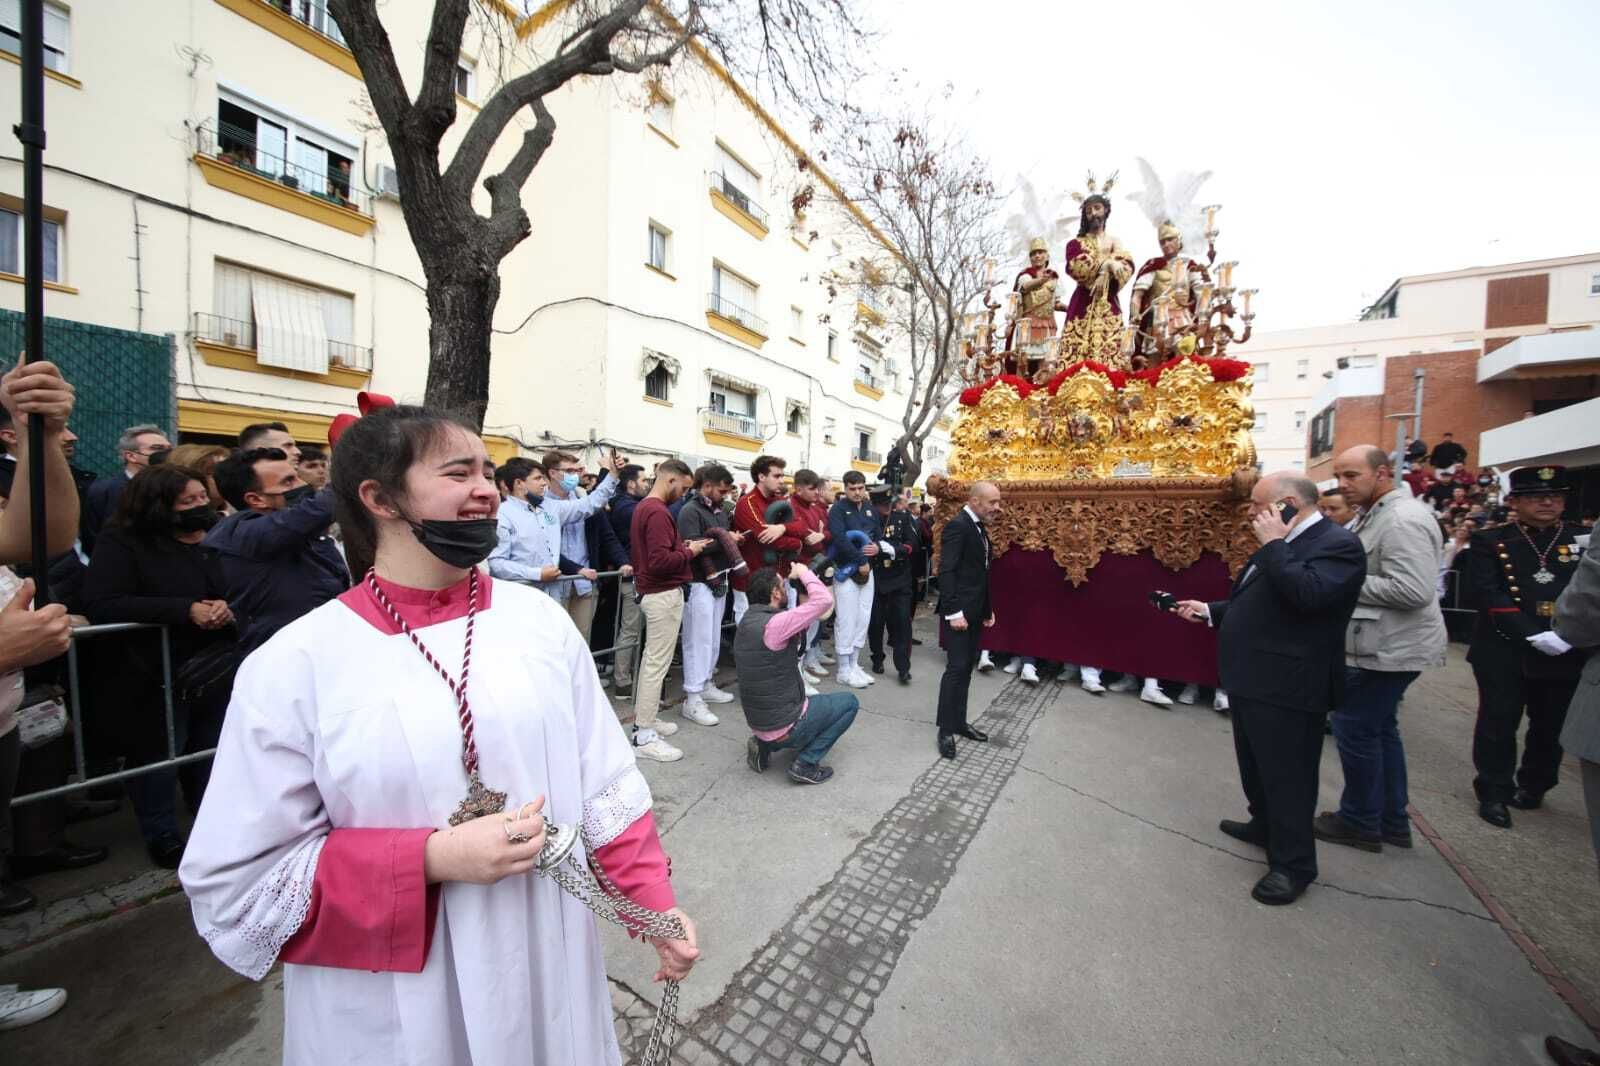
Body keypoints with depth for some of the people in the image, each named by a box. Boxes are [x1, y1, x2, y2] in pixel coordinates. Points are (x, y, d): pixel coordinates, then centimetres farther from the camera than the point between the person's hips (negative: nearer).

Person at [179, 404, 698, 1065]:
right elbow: (235, 883, -8)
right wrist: (433, 859, -21)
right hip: (394, 1011, -2)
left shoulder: (538, 617, -7)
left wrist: (656, 905, -5)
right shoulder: (293, 665, -13)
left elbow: (604, 785, -3)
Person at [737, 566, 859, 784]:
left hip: (758, 723, 8)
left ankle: (764, 745, 16)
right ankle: (805, 764, 2)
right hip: (784, 727, -8)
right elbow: (824, 600, -27)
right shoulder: (773, 624, -25)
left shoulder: (747, 621, 3)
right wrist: (803, 572, -12)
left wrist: (802, 602, 3)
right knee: (849, 702, 9)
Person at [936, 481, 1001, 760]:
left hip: (975, 611, 9)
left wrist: (987, 609, 17)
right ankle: (946, 730, 6)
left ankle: (959, 721, 25)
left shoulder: (980, 528, 14)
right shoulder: (957, 525, -15)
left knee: (966, 668, 14)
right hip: (959, 611, -9)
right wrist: (953, 612, -24)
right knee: (957, 668, -5)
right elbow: (946, 571, -21)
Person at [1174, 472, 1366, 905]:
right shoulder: (1286, 545, 13)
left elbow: (1307, 595, -32)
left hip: (1286, 688, -9)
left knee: (1287, 775, 4)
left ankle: (1293, 864, 19)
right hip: (1254, 680, 10)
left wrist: (1273, 543, -24)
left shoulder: (1337, 543, -16)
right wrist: (1210, 611, 13)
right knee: (1258, 765, 24)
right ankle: (1264, 825, 42)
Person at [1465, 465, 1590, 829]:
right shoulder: (1489, 542, -2)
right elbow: (1489, 595, -10)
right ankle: (1494, 793, 15)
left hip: (1567, 653, 3)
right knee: (1499, 724, 3)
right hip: (1504, 650, -3)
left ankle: (1533, 786, 33)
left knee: (1551, 727, 14)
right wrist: (1534, 635, -18)